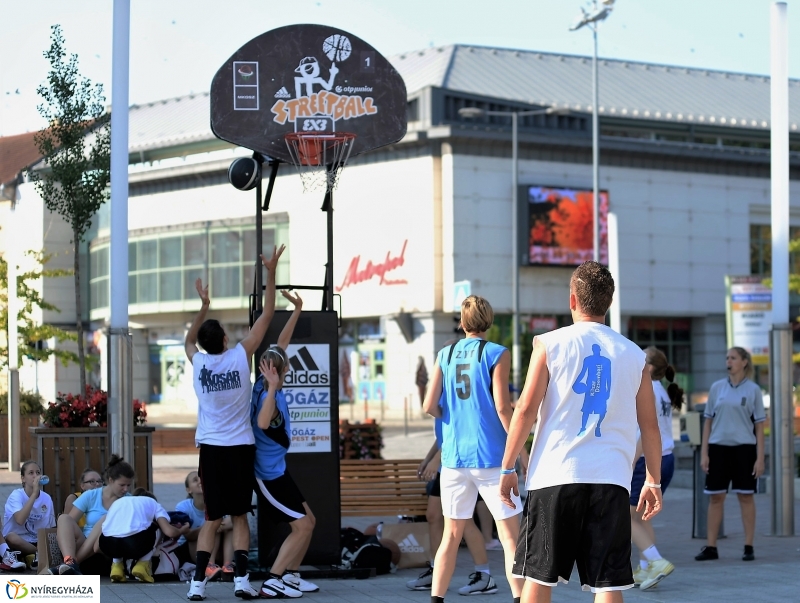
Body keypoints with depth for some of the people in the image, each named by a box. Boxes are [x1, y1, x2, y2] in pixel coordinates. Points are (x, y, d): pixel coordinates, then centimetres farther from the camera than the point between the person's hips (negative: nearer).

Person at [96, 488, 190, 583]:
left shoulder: (117, 502, 36)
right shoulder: (152, 502, 29)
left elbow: (97, 547, 30)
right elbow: (170, 532, 9)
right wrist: (181, 530, 32)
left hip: (108, 546, 3)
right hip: (135, 542, -3)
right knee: (157, 530, 32)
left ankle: (117, 567, 18)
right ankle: (142, 566, 14)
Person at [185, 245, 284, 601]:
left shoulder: (197, 362, -1)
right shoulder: (240, 357, -6)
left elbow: (188, 340, 25)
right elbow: (266, 316, 1)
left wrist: (203, 306, 30)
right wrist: (271, 273, 4)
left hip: (210, 448, 1)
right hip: (240, 447, -1)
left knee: (212, 519, 7)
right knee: (240, 516, 7)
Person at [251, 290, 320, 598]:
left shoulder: (265, 387, -3)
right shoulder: (267, 395, -27)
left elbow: (280, 344, 9)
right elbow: (263, 422, -51)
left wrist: (297, 311, 10)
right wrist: (273, 387, -55)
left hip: (276, 469, 9)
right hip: (269, 473, -9)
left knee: (308, 521, 15)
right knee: (302, 525, -6)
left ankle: (290, 575, 21)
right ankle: (272, 582, -6)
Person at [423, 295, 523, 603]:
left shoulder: (445, 355, 7)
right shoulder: (497, 354, -5)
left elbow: (430, 406, 2)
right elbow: (502, 407, -11)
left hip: (454, 458, 4)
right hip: (490, 457, -4)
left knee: (451, 536, 12)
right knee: (510, 536, 1)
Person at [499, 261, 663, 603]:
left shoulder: (550, 344, 1)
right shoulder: (633, 354, 9)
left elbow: (526, 409, -3)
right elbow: (650, 425, 11)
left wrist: (507, 468, 3)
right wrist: (653, 481, 18)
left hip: (554, 475, -2)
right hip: (611, 479, 2)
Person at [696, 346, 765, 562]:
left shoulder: (753, 390, 1)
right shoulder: (717, 388, 8)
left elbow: (759, 425, 1)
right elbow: (708, 421, 11)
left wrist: (760, 457, -5)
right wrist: (704, 453, 4)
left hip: (744, 448, -2)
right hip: (718, 447, 2)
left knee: (745, 496, 2)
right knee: (715, 497, 3)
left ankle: (748, 547, 7)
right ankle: (711, 547, 7)